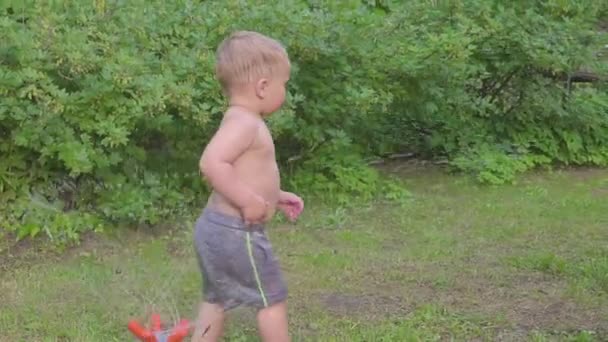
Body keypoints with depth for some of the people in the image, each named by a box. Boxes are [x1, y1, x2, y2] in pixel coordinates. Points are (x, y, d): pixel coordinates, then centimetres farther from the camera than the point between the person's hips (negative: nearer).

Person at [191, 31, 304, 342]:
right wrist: (249, 200, -30)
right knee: (272, 298, 5)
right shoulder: (244, 122, -20)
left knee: (216, 300, 20)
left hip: (217, 227, 10)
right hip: (236, 232, -10)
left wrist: (275, 197, 20)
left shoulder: (242, 121, 13)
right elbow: (211, 164, -34)